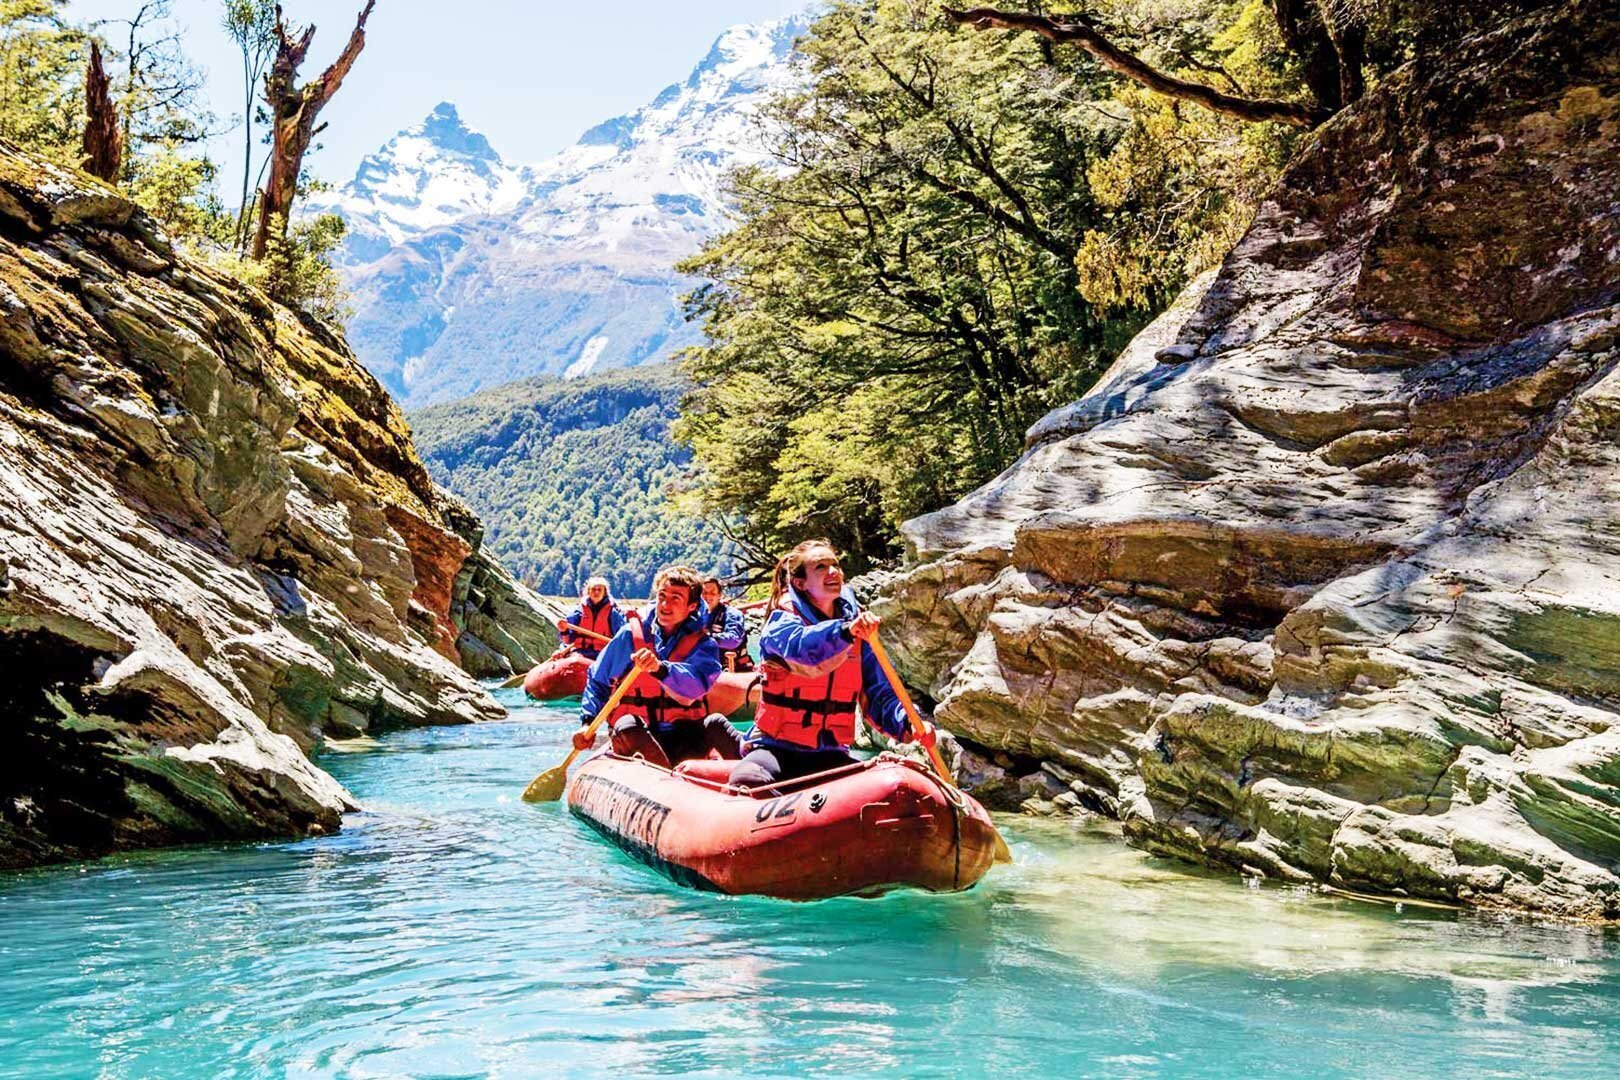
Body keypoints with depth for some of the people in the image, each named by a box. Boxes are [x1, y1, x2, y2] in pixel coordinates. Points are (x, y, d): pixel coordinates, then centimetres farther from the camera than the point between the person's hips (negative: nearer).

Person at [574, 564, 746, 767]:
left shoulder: (702, 644, 3)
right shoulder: (631, 634, 6)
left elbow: (695, 686, -19)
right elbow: (597, 681, 14)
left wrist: (660, 668, -37)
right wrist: (587, 722, -2)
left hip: (684, 742, 0)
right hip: (636, 742, 0)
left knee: (714, 724, -29)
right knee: (627, 726, -33)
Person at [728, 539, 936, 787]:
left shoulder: (858, 628, 9)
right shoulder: (782, 620, -6)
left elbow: (878, 695, 3)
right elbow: (799, 646, -31)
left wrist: (907, 724, -18)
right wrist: (845, 630, -50)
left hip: (830, 755, 4)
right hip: (775, 749, -4)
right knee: (747, 782, -35)